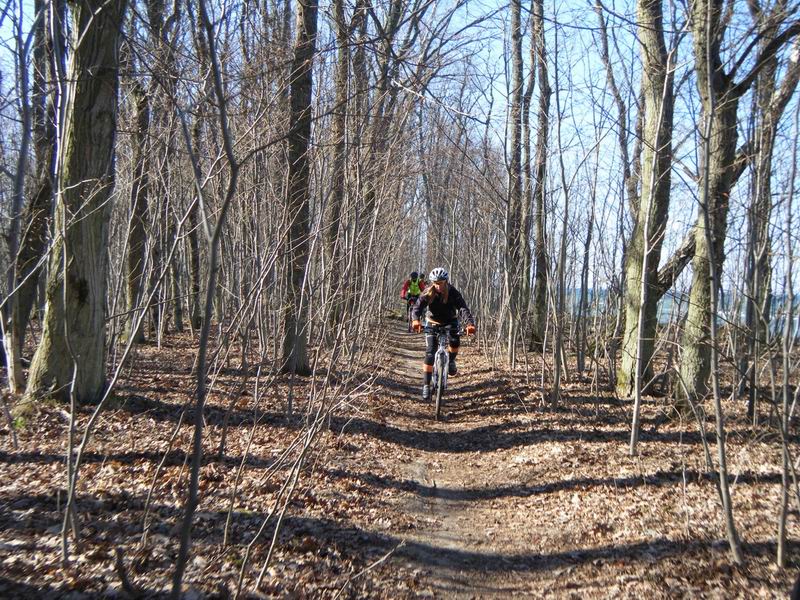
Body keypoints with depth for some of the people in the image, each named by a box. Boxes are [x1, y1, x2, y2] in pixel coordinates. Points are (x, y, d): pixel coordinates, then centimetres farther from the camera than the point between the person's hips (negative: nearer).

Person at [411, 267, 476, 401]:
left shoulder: (454, 293, -24)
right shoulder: (428, 293, -22)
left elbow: (463, 309, -36)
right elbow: (417, 307, -34)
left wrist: (470, 324, -55)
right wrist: (415, 320, -57)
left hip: (450, 321, 0)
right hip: (432, 322, 0)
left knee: (455, 342, -28)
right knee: (430, 354, -10)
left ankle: (451, 360, 6)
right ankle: (426, 386, -2)